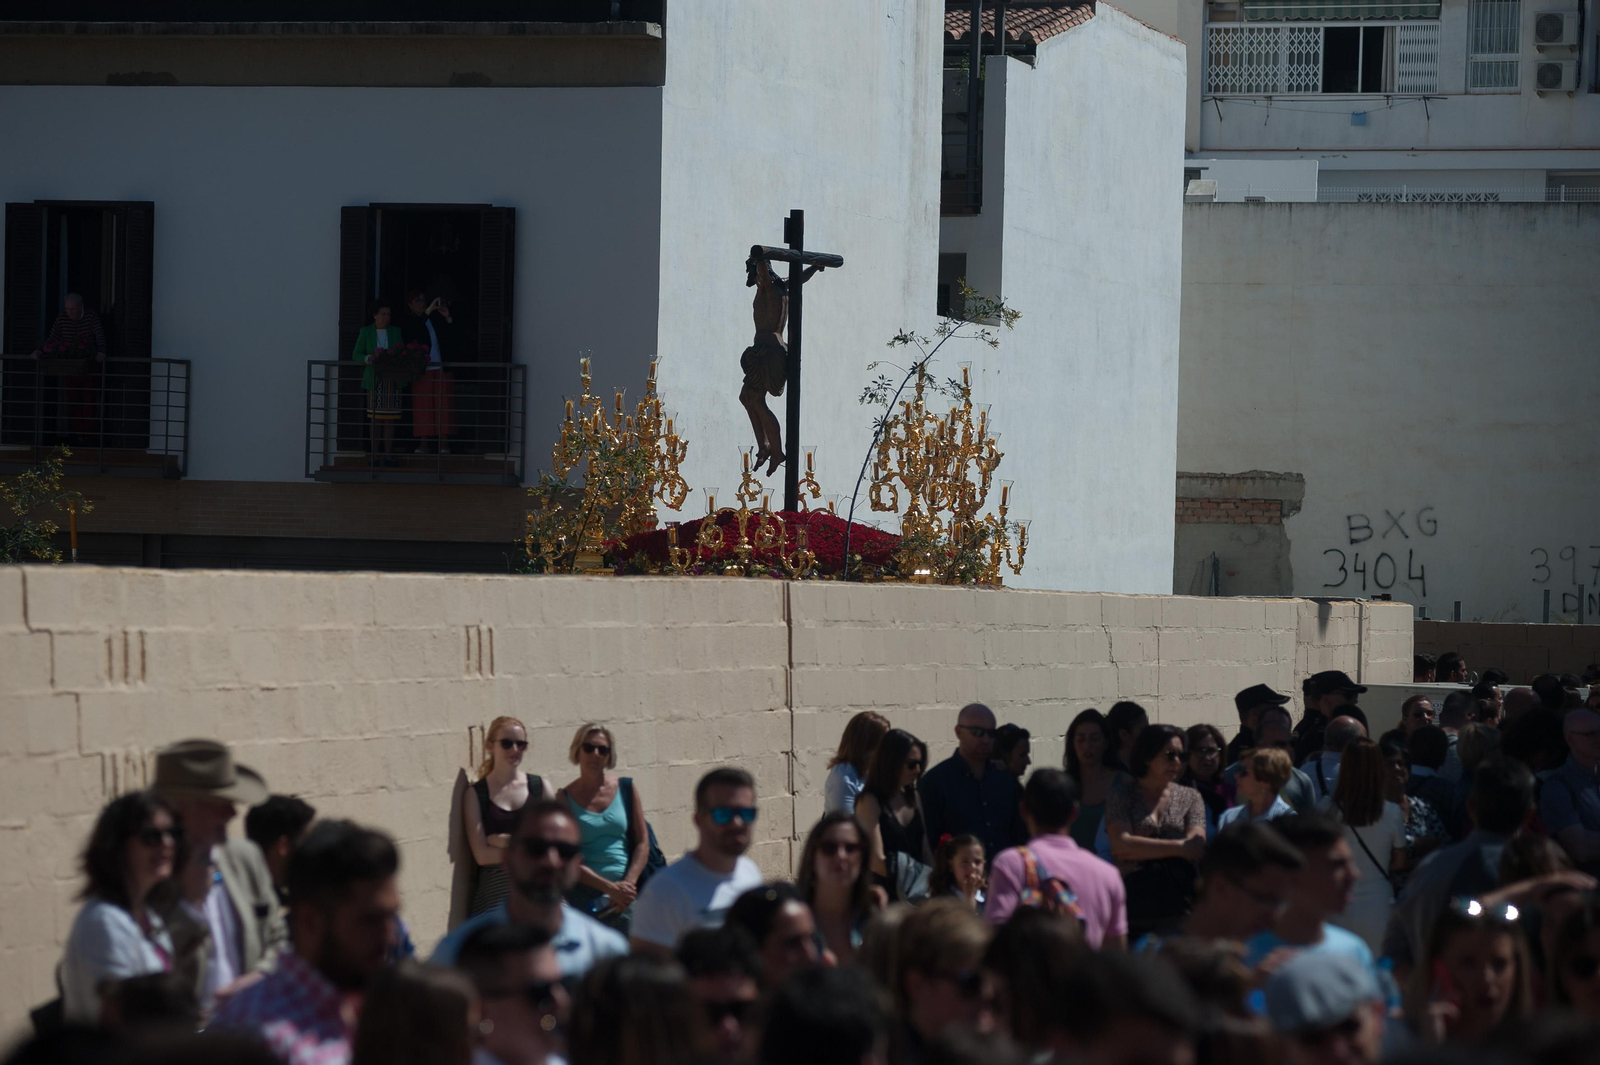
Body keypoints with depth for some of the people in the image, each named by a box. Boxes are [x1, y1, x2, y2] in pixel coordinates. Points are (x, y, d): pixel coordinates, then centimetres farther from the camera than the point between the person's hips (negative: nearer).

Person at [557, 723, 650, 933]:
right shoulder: (565, 798, 2)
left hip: (623, 899, 2)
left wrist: (628, 883, -7)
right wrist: (610, 888, -13)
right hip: (583, 896, -1)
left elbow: (642, 843, 8)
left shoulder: (626, 788, 8)